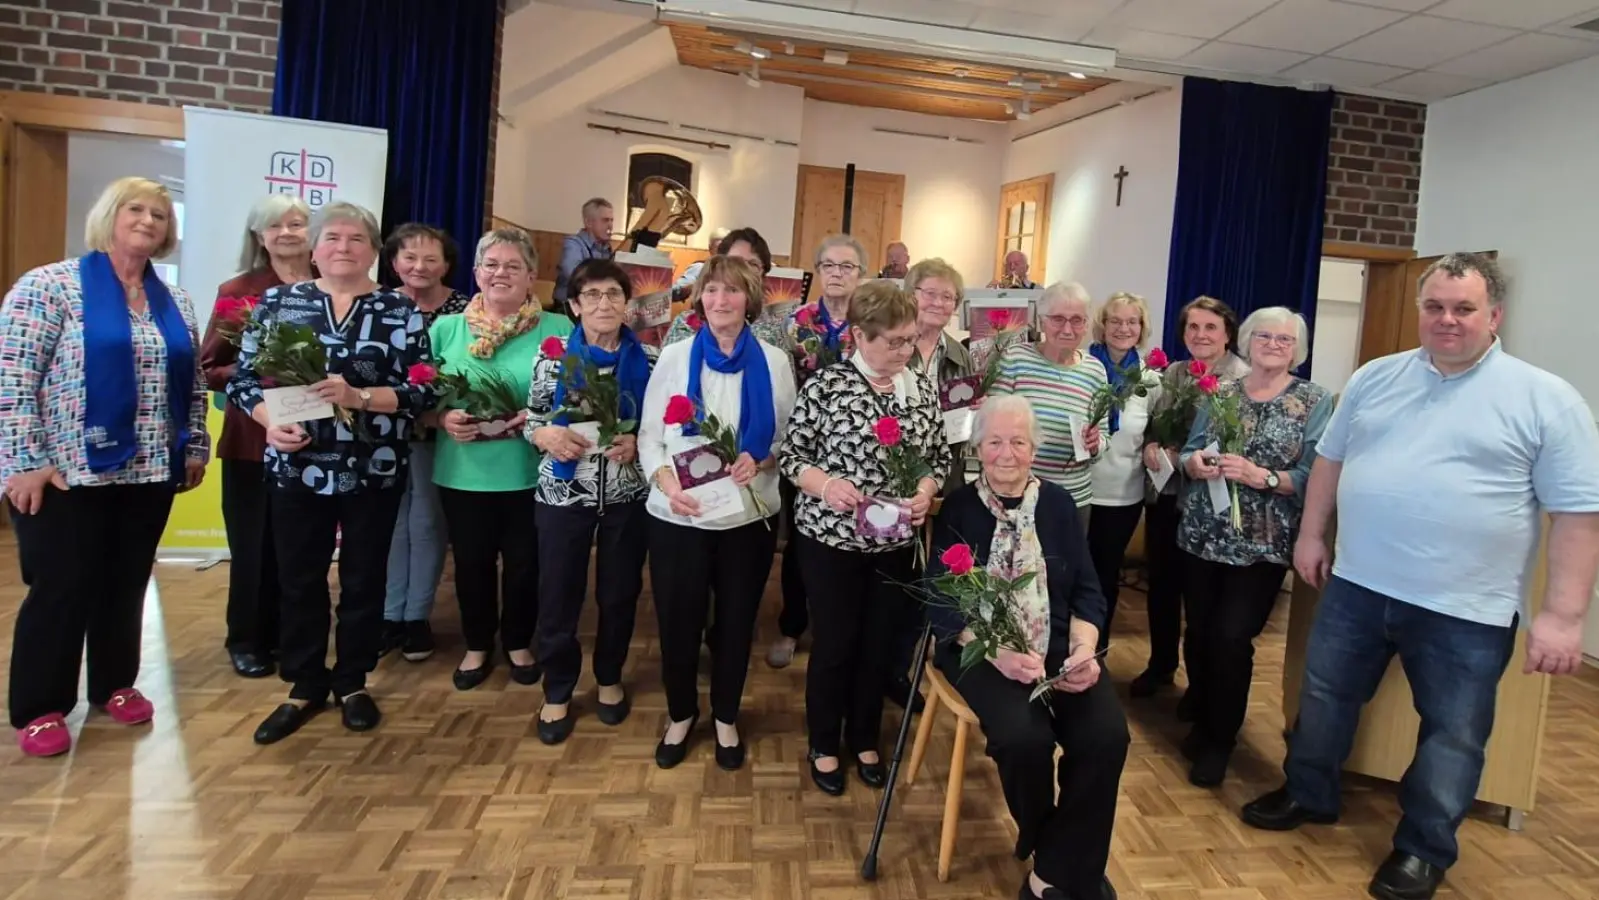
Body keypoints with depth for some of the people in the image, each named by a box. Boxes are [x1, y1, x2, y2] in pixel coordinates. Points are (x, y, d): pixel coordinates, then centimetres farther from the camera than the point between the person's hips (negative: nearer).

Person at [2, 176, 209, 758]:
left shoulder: (175, 302, 11)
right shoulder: (50, 285, -7)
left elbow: (192, 383, 15)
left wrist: (195, 447, 10)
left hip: (151, 471, 5)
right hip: (70, 469, -5)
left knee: (128, 583, 13)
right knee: (61, 587, 3)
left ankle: (114, 684, 29)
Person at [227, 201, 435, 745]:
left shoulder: (401, 312, 0)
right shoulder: (278, 303, 5)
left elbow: (421, 390, -7)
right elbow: (244, 378, 4)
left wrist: (358, 396, -20)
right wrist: (270, 421, -14)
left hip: (374, 471, -1)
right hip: (297, 468, 1)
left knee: (363, 579, 10)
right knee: (299, 581, 10)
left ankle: (353, 682, 27)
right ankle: (304, 686, 27)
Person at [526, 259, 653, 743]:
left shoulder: (648, 359, -2)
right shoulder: (553, 355, -3)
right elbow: (530, 420, 3)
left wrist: (638, 441, -15)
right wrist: (546, 434, -18)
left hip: (628, 495, 1)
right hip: (563, 494, -1)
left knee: (620, 594, 14)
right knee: (558, 596, 8)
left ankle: (609, 678, 37)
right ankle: (557, 691, 29)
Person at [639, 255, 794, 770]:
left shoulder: (774, 362, 1)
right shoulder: (674, 357, 1)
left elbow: (792, 439, 2)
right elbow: (649, 435, -1)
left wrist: (761, 462, -18)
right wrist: (666, 481, -19)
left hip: (749, 515, 1)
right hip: (678, 516, 0)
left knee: (736, 621, 14)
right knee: (678, 621, 10)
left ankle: (726, 718, 36)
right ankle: (680, 714, 36)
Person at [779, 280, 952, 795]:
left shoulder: (921, 389, 3)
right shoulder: (827, 384, -11)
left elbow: (940, 457, 11)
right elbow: (790, 454, -7)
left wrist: (926, 491, -8)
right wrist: (825, 484, -24)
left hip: (896, 541, 4)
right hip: (832, 538, -4)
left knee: (879, 646, 16)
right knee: (835, 644, 8)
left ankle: (865, 741, 37)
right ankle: (824, 746, 30)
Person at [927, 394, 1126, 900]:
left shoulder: (1058, 504, 8)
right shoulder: (957, 510, -1)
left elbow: (1087, 591, 7)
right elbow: (942, 604, -7)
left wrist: (1083, 650, -12)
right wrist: (998, 653, -22)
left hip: (1058, 646, 3)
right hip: (979, 648, -3)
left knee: (1106, 735, -22)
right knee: (1025, 737, -29)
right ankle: (1046, 848, 6)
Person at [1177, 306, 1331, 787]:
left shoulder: (1314, 401, -1)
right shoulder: (1220, 393, 8)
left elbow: (1312, 476, -9)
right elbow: (1189, 453, 7)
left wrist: (1261, 476, -23)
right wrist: (1194, 462, -15)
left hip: (1262, 544, -3)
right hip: (1201, 535, 3)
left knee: (1231, 638, -5)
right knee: (1199, 634, 9)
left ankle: (1220, 739, 16)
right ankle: (1202, 722, 30)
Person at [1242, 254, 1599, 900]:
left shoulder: (1546, 399, -7)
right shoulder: (1375, 378, 5)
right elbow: (1331, 459, 15)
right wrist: (1311, 534, 11)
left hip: (1466, 610, -3)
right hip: (1357, 586, 4)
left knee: (1451, 737, 11)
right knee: (1325, 698, 16)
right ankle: (1307, 794, 36)